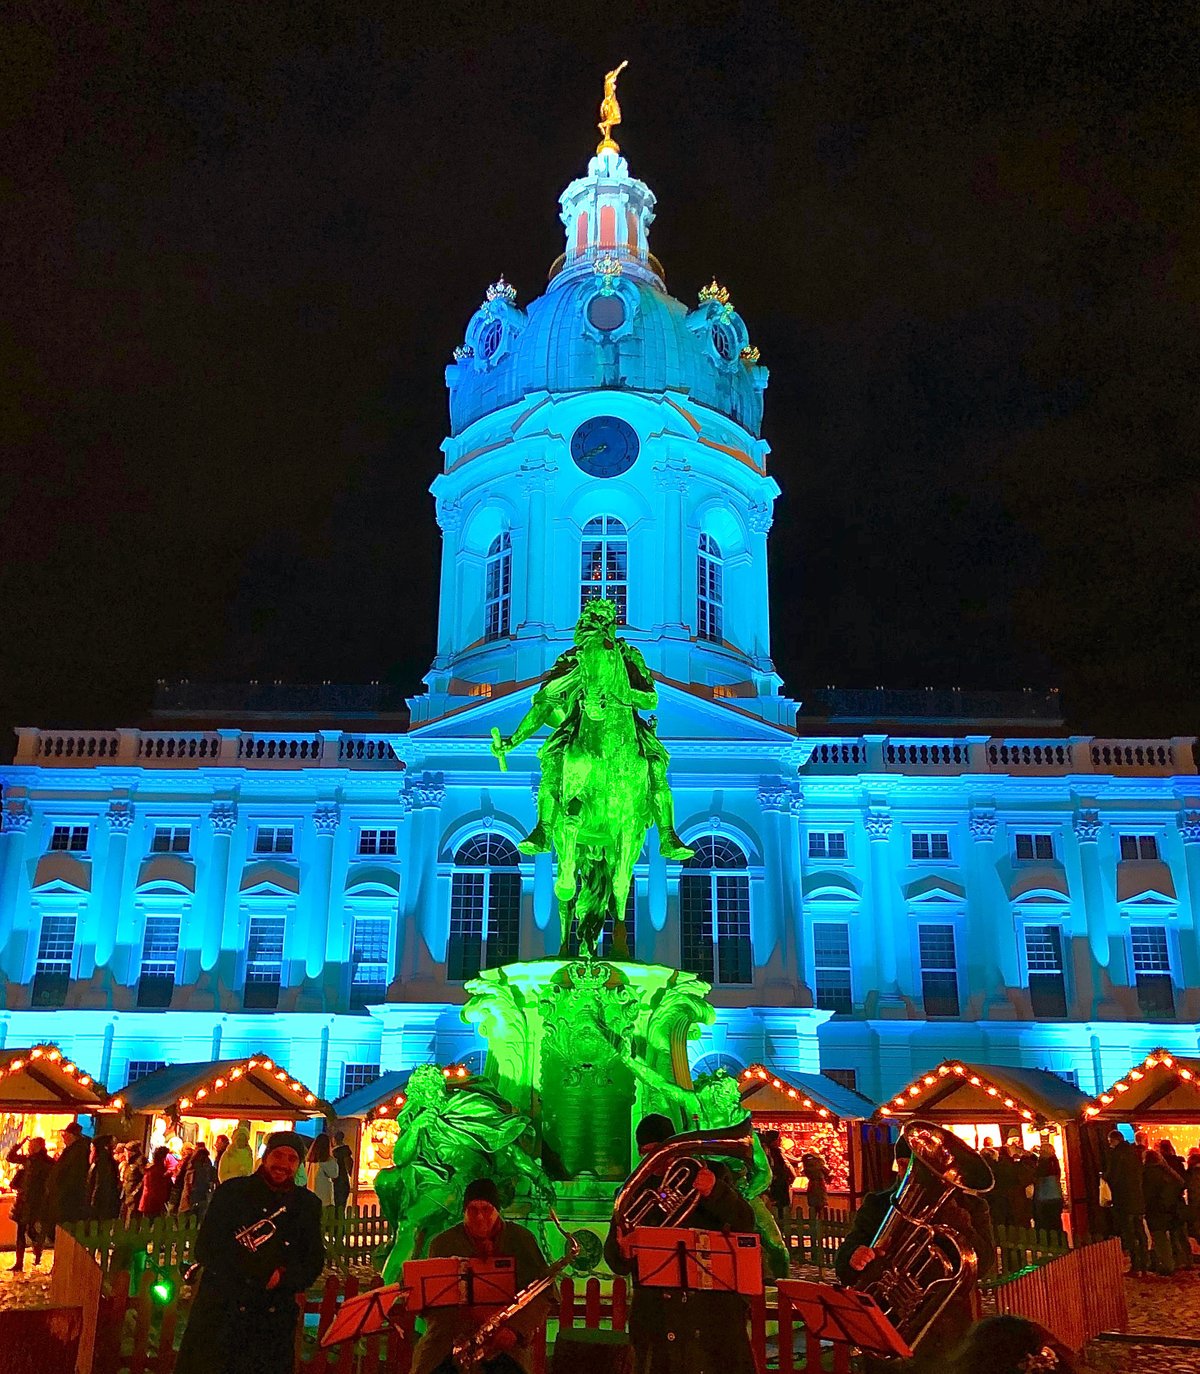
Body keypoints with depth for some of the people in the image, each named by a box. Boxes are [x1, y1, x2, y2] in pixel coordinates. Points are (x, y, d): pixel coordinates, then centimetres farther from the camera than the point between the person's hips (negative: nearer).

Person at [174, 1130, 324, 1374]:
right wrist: (264, 1273, -14)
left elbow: (314, 1262, 7)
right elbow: (205, 1249, -8)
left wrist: (283, 1278, -14)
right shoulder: (232, 1192, -1)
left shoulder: (307, 1205, 8)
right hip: (221, 1311, -2)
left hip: (276, 1319, 2)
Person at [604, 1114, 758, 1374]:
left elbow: (745, 1224, -5)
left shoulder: (710, 1173, 5)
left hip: (714, 1305, -1)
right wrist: (624, 1251, -17)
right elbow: (618, 1264, 7)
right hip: (655, 1311, 1)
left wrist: (715, 1191, -22)